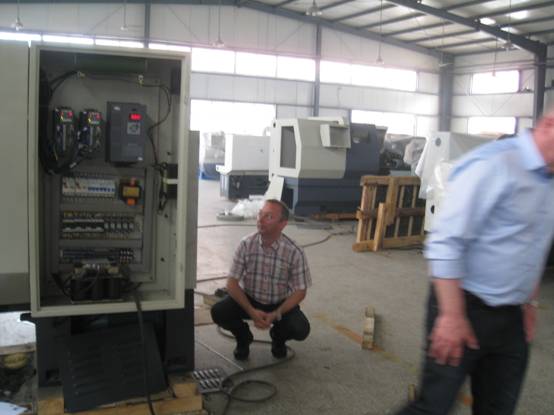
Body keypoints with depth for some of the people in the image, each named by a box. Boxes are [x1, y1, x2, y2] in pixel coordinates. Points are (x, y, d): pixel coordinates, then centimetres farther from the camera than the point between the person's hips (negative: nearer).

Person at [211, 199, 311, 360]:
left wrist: (275, 314, -25)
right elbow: (232, 283, -12)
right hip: (249, 299, 1)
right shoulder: (246, 244, -16)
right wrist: (251, 311, -26)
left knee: (301, 329, -26)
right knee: (218, 312, -25)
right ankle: (243, 337, 10)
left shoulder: (295, 252, -19)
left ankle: (278, 337, 13)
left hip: (280, 304, -1)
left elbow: (300, 291, -12)